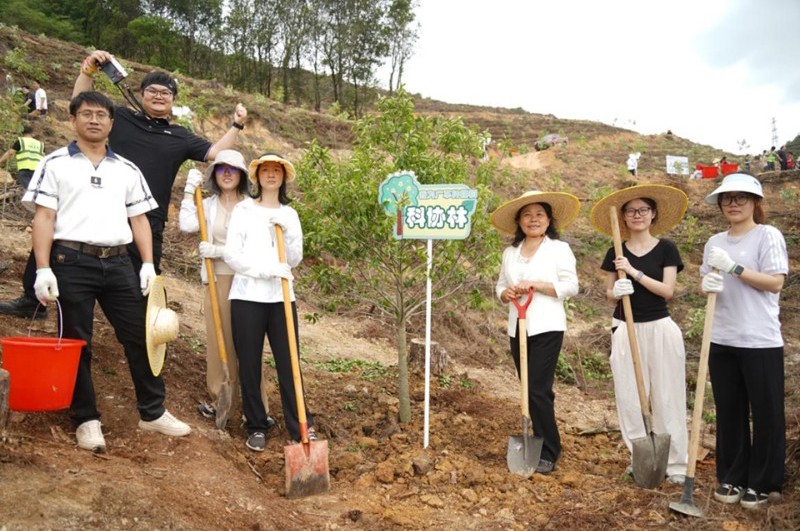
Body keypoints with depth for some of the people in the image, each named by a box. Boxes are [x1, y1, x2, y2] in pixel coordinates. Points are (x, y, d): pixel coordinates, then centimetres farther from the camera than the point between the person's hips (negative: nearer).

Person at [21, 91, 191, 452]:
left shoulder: (127, 170, 14)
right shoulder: (55, 164, 4)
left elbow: (138, 219, 12)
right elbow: (43, 218, -2)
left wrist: (148, 264, 1)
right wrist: (43, 269, -11)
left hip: (118, 262, 3)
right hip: (72, 262, -3)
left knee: (139, 336, 4)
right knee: (76, 343, 4)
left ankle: (153, 412, 16)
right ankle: (86, 420, 15)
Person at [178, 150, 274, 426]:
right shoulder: (208, 205, 9)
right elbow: (187, 225, -8)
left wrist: (219, 251, -12)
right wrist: (190, 190, -4)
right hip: (217, 281, 3)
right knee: (218, 339, 7)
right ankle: (219, 399, 20)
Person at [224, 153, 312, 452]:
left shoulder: (290, 214, 14)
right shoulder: (243, 210, 4)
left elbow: (294, 260, 7)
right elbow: (231, 254, -5)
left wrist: (287, 233, -9)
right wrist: (267, 269, -14)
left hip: (281, 297, 2)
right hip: (247, 296, -2)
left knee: (288, 363, 0)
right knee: (249, 365, 3)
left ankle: (299, 427, 6)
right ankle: (256, 427, 15)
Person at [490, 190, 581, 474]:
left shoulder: (559, 248, -1)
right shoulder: (510, 252, 13)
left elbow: (571, 286, -7)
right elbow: (500, 286, 15)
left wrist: (536, 285, -17)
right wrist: (506, 293, -8)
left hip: (547, 328, -5)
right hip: (517, 328, 6)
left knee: (538, 390, -9)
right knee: (529, 390, 10)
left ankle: (548, 454, 3)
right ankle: (543, 445, 23)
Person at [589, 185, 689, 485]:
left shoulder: (666, 249, 0)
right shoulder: (615, 253, 7)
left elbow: (667, 291, -8)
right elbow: (610, 295, 8)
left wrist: (634, 272, -17)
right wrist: (616, 291, -15)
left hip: (659, 328, -2)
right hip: (625, 329, 2)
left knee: (667, 396, -1)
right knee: (629, 396, 3)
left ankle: (675, 463, 8)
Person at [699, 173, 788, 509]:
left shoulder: (768, 236, -4)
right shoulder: (715, 242, 12)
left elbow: (775, 282, -12)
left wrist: (734, 268, -19)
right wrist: (708, 284, -10)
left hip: (760, 341, -5)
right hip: (722, 340, 5)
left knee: (766, 413, 4)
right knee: (729, 412, 11)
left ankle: (761, 483, 17)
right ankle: (732, 477, 23)